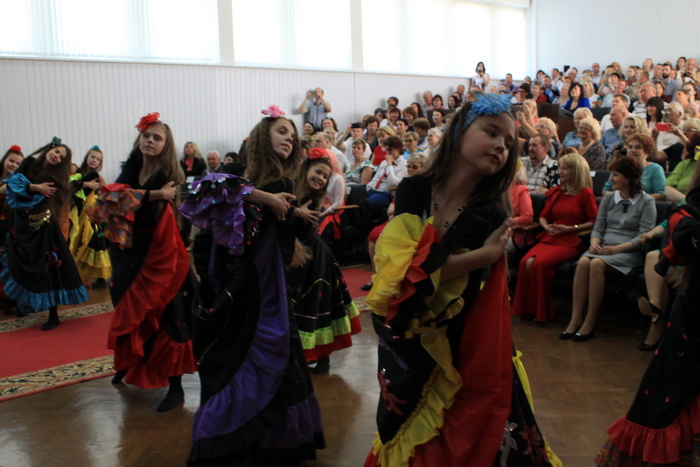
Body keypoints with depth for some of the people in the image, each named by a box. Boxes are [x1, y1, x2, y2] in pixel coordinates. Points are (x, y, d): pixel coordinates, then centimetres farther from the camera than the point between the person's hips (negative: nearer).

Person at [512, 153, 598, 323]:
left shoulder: (585, 193, 1)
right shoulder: (555, 192, 19)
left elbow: (594, 221, -4)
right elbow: (543, 216, 25)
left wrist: (570, 228, -11)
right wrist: (546, 226, 4)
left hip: (570, 242, -5)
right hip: (549, 238, 5)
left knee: (541, 263, -31)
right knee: (527, 262, -25)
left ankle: (541, 311, -15)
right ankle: (527, 308, -14)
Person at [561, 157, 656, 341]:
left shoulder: (646, 202, 2)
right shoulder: (608, 198, 16)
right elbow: (598, 228, 13)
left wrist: (617, 248, -18)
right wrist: (595, 242, -10)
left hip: (630, 252, -4)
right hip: (604, 248, 4)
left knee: (597, 263, -34)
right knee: (583, 262, -30)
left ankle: (590, 323, -28)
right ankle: (576, 319, -30)